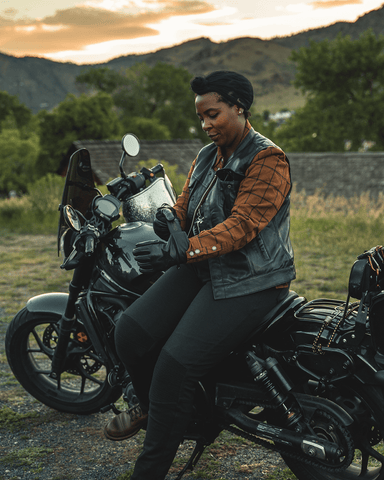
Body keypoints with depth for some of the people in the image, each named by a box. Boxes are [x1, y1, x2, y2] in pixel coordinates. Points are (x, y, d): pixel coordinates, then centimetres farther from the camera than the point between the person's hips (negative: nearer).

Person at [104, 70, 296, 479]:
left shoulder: (268, 160, -10)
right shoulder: (206, 157, 16)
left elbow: (241, 226, -22)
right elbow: (185, 205, 15)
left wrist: (182, 250, -34)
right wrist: (169, 218, -11)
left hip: (249, 280, -7)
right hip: (200, 267, 7)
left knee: (175, 363, -21)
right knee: (131, 331, -13)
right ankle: (151, 403, 18)